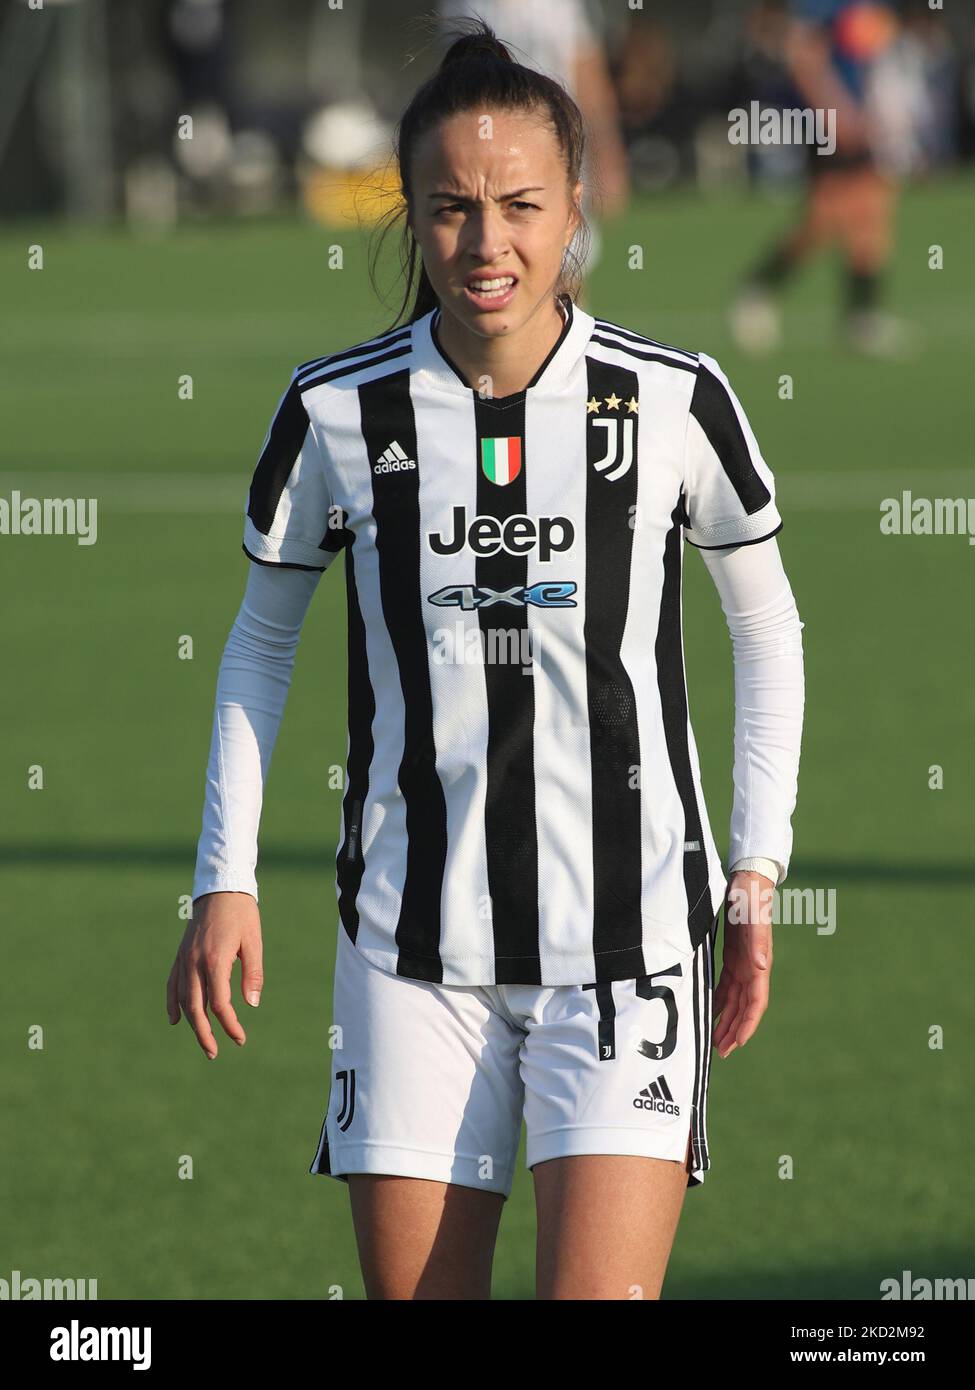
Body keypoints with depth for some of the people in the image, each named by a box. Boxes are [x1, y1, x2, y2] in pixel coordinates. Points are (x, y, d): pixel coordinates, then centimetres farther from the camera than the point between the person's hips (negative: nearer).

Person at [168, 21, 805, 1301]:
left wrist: (757, 882, 5)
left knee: (601, 1294, -15)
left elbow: (768, 633, 10)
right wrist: (226, 879, 7)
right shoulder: (338, 413, -2)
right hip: (412, 945, 2)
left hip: (627, 940, -2)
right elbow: (261, 642, 13)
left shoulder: (672, 402, -5)